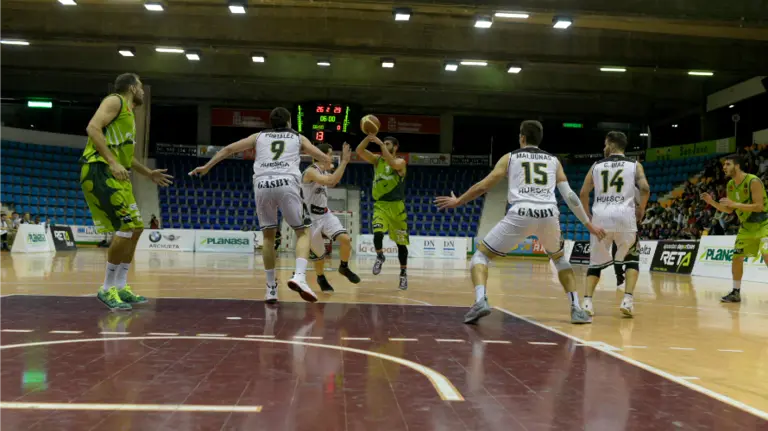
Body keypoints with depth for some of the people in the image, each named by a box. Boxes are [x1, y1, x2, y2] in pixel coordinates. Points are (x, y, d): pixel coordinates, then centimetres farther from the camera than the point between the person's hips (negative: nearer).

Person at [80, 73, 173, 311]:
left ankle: (121, 287, 16)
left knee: (135, 228, 10)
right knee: (128, 227, -15)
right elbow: (93, 128, -18)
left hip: (115, 174, 10)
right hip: (100, 170, -10)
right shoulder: (115, 101, -2)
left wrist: (149, 173, 31)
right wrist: (113, 162, -25)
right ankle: (107, 289, -6)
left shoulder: (128, 112, 25)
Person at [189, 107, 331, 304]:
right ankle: (299, 276, -14)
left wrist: (206, 166, 36)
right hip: (287, 183, -2)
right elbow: (325, 159, 23)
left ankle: (271, 288, 16)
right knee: (303, 232, 10)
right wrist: (328, 162, 47)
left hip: (262, 184, 2)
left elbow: (229, 149, 26)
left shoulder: (259, 136, 27)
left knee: (268, 235, 18)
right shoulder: (298, 137, 24)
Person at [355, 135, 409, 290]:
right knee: (377, 233, -25)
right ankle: (380, 257, 2)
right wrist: (369, 137, -21)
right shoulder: (377, 160, 7)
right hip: (380, 205, 2)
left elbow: (393, 164, -28)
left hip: (396, 206, -2)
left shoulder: (400, 162, -3)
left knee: (400, 242, 7)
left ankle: (403, 274, 20)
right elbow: (359, 151, -5)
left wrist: (381, 144, -28)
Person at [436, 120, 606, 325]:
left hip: (520, 214, -3)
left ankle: (480, 301, -14)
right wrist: (589, 224, 26)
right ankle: (577, 309, 20)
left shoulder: (510, 157, 17)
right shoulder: (554, 160, 24)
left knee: (480, 256, 11)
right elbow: (570, 196, 18)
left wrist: (457, 201, 30)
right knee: (560, 259, 31)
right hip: (549, 215, 3)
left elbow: (482, 187, 16)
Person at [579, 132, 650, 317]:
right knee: (632, 259, 17)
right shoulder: (634, 165, 11)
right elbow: (645, 188, -5)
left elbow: (583, 193, 10)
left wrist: (588, 216, 22)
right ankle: (627, 300, 0)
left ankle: (587, 301, 0)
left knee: (596, 262, 15)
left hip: (600, 216, 1)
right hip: (624, 216, -1)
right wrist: (641, 210, 11)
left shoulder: (597, 165, 14)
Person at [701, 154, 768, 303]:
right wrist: (712, 202, -5)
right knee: (736, 258, 6)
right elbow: (729, 210, 9)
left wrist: (735, 204, -32)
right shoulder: (730, 185, 2)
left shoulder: (753, 181, -22)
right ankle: (736, 292, 17)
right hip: (746, 226, 8)